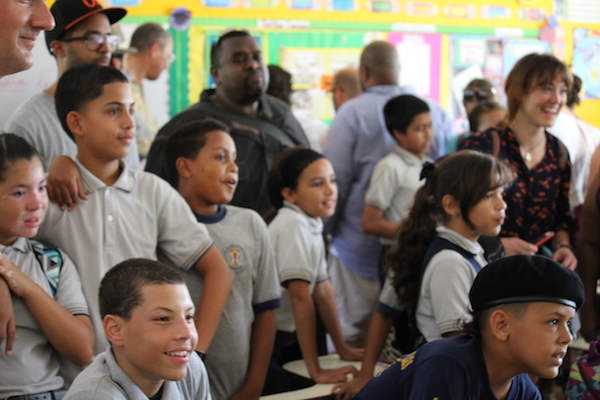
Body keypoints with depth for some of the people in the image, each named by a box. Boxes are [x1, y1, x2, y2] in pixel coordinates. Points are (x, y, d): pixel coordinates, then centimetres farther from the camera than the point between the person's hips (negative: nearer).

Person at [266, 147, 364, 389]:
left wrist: (342, 349, 16)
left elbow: (323, 288, 12)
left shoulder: (311, 224, 5)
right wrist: (316, 371, -24)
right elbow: (300, 297, -24)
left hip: (286, 337, 8)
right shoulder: (293, 225, -20)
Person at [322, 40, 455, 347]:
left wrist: (323, 234, 3)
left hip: (362, 251, -4)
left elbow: (334, 182, -10)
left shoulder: (353, 113, -10)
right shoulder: (437, 112, 5)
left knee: (354, 340, 5)